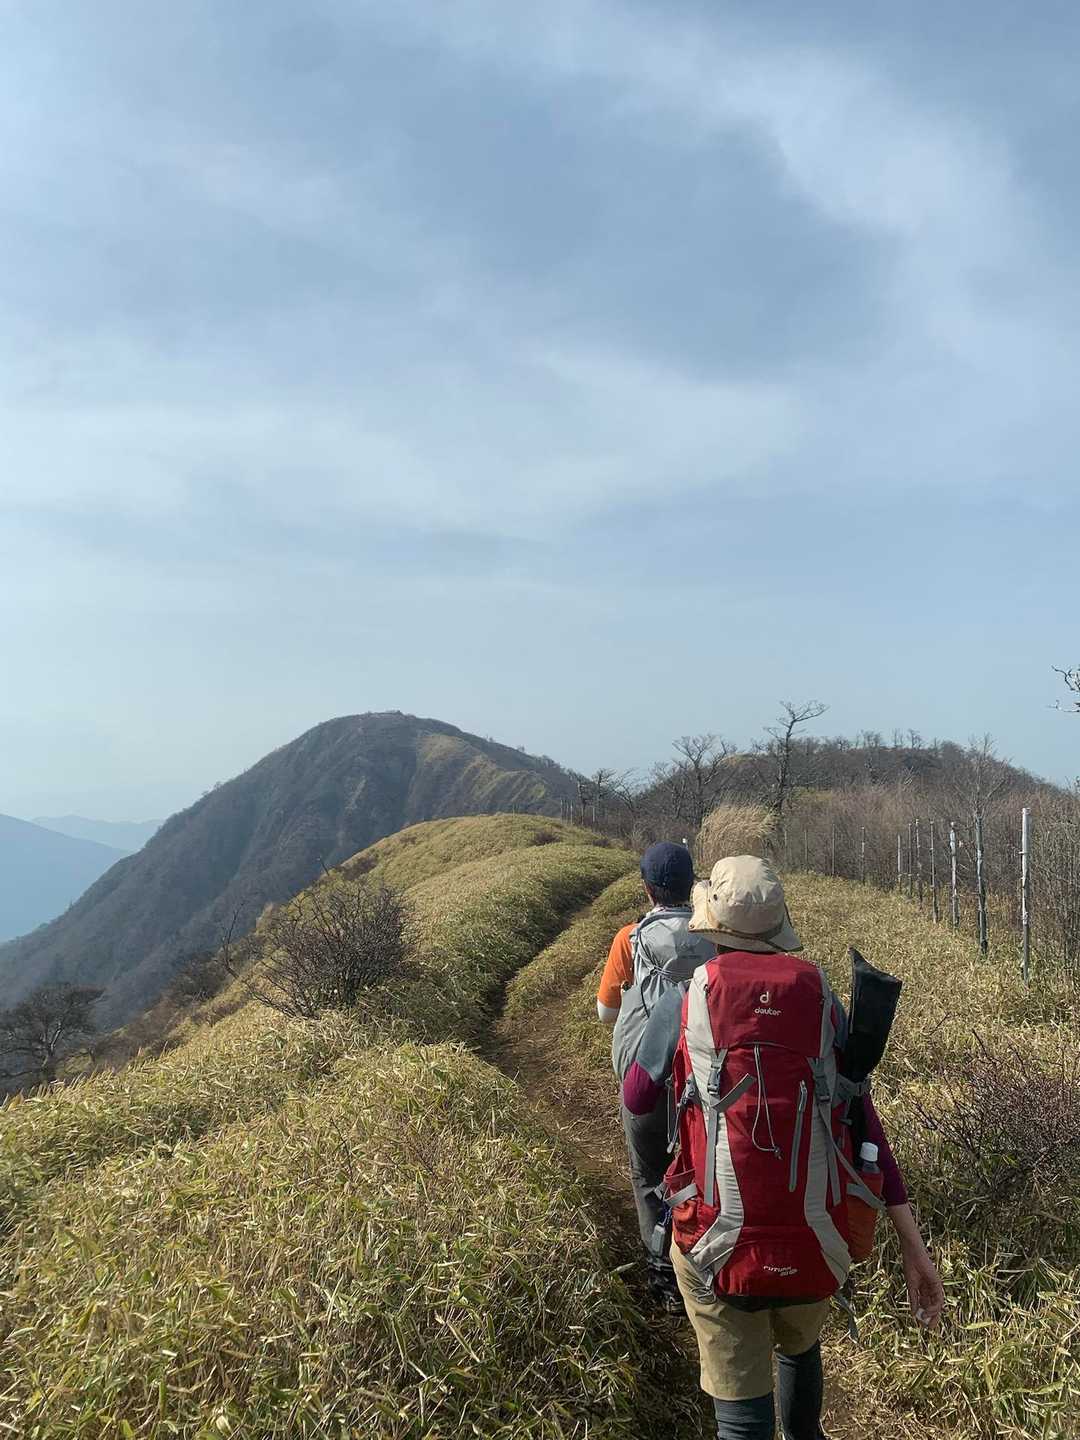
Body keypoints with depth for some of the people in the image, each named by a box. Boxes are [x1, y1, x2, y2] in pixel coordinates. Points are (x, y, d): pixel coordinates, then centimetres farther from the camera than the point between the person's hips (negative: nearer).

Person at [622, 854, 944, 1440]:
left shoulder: (682, 1003, -8)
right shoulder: (822, 1001, -2)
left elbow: (636, 1101, 7)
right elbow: (865, 1124, -1)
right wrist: (913, 1247, 2)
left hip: (721, 1252, -3)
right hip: (815, 1248, 4)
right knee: (800, 1348, 33)